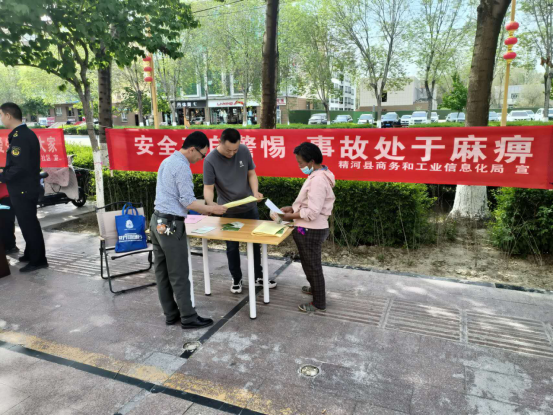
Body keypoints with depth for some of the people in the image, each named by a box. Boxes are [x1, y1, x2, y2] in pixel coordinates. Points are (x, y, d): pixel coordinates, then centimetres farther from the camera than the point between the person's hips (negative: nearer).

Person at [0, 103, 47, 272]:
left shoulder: (19, 137, -21)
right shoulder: (27, 133, 11)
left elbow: (20, 167, -26)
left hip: (22, 189, -10)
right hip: (28, 186, 10)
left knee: (28, 224, -1)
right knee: (29, 223, 19)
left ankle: (38, 260, 9)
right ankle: (31, 254, 32)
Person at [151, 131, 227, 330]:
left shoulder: (168, 161, 14)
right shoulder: (182, 166, -17)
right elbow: (188, 202, -18)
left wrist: (202, 209, 19)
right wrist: (212, 209, -6)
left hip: (157, 221, 10)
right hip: (171, 224, -10)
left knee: (162, 272, 13)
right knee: (179, 275, 0)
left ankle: (170, 314, 24)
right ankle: (188, 318, 11)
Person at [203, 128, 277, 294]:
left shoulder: (244, 151, -10)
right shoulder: (210, 160, -19)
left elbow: (251, 174, -1)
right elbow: (208, 188, -19)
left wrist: (255, 192, -19)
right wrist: (211, 204, -40)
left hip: (250, 207, 3)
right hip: (228, 211, -3)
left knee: (255, 242, 14)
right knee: (232, 246, 10)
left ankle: (258, 277, 31)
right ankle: (236, 279, 30)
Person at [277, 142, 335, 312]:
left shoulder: (318, 180, -25)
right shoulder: (318, 175, 8)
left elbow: (312, 212, -27)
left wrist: (290, 216, -16)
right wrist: (292, 208, 6)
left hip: (310, 231, -10)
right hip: (313, 229, 10)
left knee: (312, 266, 6)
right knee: (311, 264, 26)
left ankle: (319, 303, 22)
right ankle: (315, 288, 47)